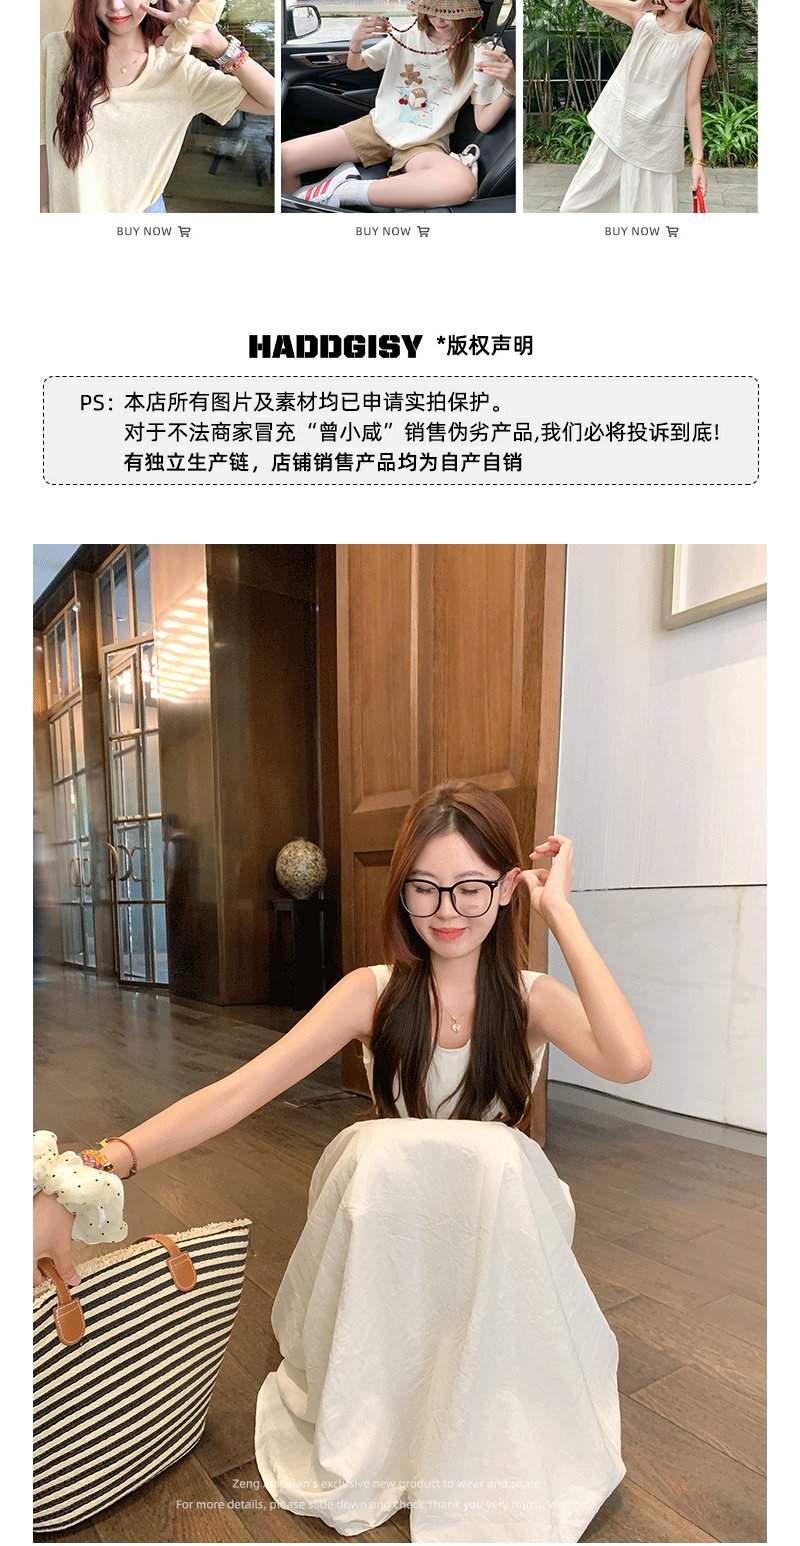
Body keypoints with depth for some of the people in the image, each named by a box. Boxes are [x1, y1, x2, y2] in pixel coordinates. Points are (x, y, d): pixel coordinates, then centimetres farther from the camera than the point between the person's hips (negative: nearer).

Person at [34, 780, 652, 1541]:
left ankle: (486, 1442, -16)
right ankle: (360, 1441, -12)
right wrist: (82, 1177, -33)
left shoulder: (531, 997, -8)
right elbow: (240, 1089, -20)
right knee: (377, 1147, -32)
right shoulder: (374, 992, -9)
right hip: (387, 1228, 1)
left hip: (496, 1224, 0)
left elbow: (628, 1060, -30)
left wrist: (560, 911, -25)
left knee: (495, 1152, -33)